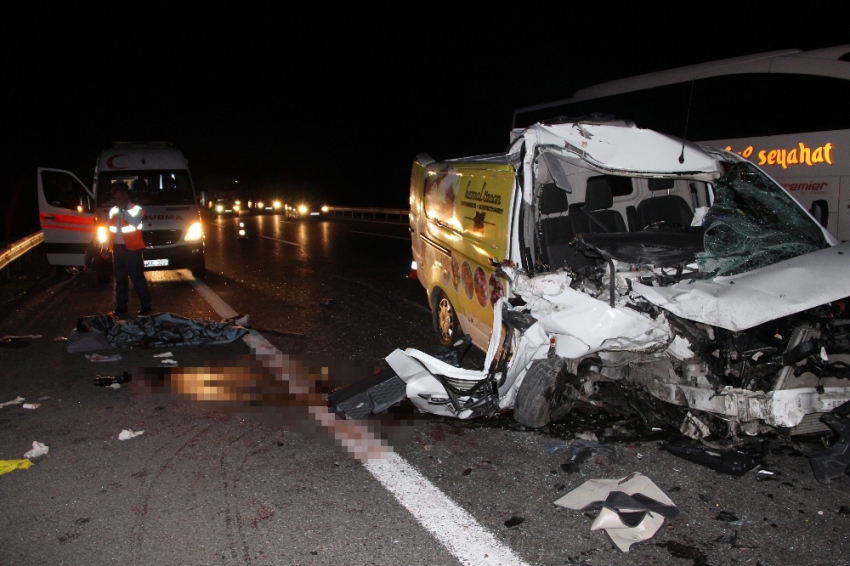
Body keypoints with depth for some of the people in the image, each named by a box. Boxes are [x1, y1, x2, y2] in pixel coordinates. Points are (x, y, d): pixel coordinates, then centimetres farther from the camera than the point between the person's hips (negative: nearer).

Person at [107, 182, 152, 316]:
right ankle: (121, 307, 20)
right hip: (117, 249, 6)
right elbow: (110, 230, 18)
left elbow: (135, 223, -22)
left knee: (137, 279, -4)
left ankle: (146, 306, 1)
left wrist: (123, 210, -19)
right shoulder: (113, 211, 13)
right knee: (120, 280, 12)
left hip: (132, 249, -6)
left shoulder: (136, 209, -4)